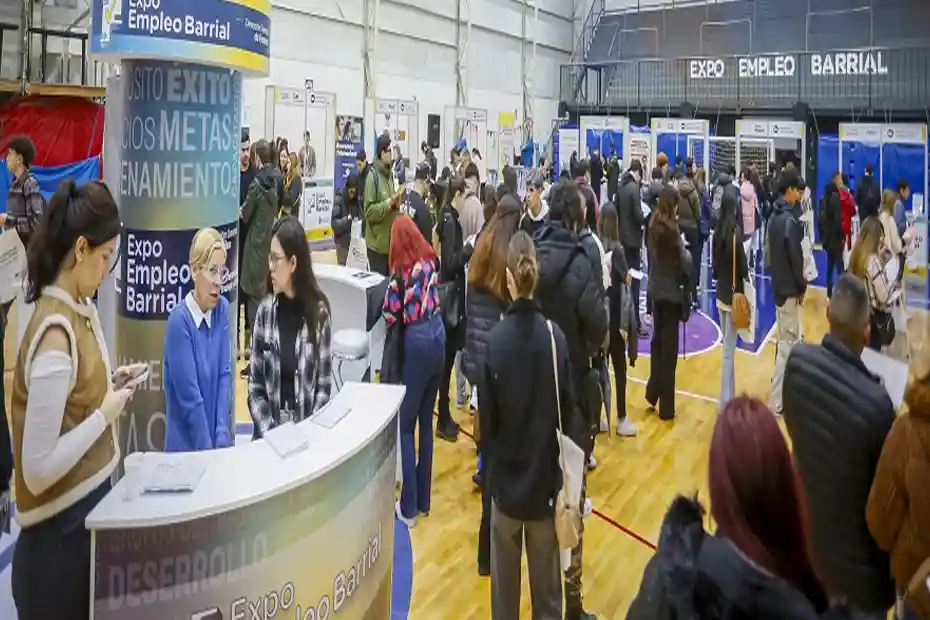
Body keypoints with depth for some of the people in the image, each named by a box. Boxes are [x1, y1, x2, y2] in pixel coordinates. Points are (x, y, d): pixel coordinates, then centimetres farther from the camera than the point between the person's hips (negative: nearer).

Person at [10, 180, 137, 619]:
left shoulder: (78, 308, 1)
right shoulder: (55, 335, -26)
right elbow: (38, 469, -27)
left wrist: (109, 384, 0)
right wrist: (105, 414, -19)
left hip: (90, 500, 8)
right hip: (61, 529, -8)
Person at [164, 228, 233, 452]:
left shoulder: (223, 309, -1)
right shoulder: (179, 321, -17)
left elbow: (224, 375, -3)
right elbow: (190, 397, -17)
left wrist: (222, 440, -9)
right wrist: (208, 450, -13)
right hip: (186, 445, -5)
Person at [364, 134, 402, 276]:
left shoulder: (390, 174, 11)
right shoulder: (372, 176, -14)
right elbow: (369, 211, -19)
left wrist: (397, 203, 0)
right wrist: (388, 203, -25)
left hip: (391, 243, 8)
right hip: (377, 245, -8)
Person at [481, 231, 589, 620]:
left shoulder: (496, 339, -17)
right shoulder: (555, 336, -13)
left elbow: (487, 418, -7)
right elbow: (568, 412, -4)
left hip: (506, 478, -1)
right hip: (545, 478, 1)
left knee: (505, 581, 16)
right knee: (546, 581, 16)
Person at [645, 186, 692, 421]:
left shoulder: (653, 225, 0)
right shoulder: (672, 229, -19)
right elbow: (685, 264, -16)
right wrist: (687, 253, 2)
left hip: (655, 290, 6)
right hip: (671, 292, -6)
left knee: (657, 341, 19)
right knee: (669, 348, 2)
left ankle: (652, 393, 26)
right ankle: (666, 407, 9)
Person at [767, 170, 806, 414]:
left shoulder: (774, 217, 7)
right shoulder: (790, 220, -20)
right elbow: (795, 257, -18)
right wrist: (802, 286, -4)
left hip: (777, 285, 9)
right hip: (789, 288, -9)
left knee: (782, 339, 20)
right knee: (788, 343, -4)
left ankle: (782, 386, 32)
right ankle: (777, 401, -1)